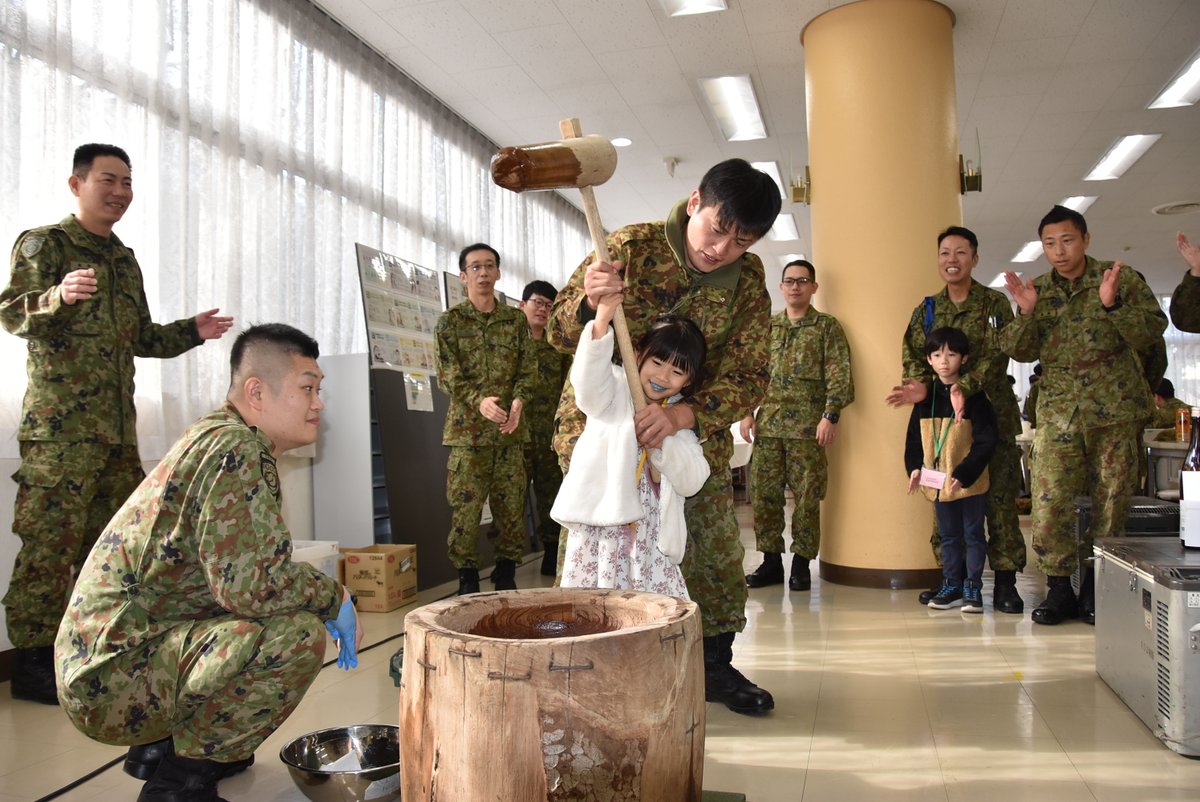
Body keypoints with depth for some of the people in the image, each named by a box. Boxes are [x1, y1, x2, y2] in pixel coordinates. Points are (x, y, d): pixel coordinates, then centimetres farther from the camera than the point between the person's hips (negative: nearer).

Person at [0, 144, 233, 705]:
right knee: (51, 541, -7)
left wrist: (191, 332, 12)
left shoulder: (125, 260, 22)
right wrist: (59, 296, -30)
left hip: (117, 424, 7)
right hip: (60, 424, -7)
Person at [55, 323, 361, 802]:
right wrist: (335, 598, -10)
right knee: (298, 633, -25)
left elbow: (240, 574, 16)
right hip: (113, 677, -10)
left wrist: (327, 599, 4)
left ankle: (163, 747, 18)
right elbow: (252, 583, -28)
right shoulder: (236, 446, -18)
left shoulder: (218, 437, 13)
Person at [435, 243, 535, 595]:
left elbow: (528, 368, 8)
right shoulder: (450, 320, 4)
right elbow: (447, 374, -4)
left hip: (510, 428, 3)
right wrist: (479, 401, -20)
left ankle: (506, 575, 18)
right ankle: (467, 580, 9)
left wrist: (518, 400, -12)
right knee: (465, 505, -3)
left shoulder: (516, 319, 11)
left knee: (511, 504, 5)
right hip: (468, 428, -2)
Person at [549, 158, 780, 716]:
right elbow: (560, 331, -12)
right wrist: (588, 302, -37)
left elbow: (748, 376, -15)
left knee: (717, 549, 8)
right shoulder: (631, 246, -15)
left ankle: (715, 666, 27)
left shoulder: (749, 282, -7)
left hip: (694, 430, 3)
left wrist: (682, 415, -33)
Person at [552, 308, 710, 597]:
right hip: (600, 526, -3)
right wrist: (602, 322, -34)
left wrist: (661, 441, -12)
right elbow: (589, 388, -22)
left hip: (651, 538, 4)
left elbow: (692, 481, 3)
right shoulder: (618, 388, 4)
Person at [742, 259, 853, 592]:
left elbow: (839, 374, -4)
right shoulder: (767, 326, 15)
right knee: (763, 493, 4)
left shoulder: (827, 326, 3)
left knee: (807, 496, 0)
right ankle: (771, 560, 16)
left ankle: (801, 563, 12)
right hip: (767, 424, 4)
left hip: (808, 426, -4)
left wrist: (831, 416, -13)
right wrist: (747, 413, 7)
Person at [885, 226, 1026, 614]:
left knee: (999, 496, -2)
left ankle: (1005, 581, 6)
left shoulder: (995, 304, 1)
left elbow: (996, 356, -11)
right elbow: (914, 355, 3)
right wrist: (919, 385, -18)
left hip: (991, 411, -3)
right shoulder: (926, 310, 12)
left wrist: (962, 388, -27)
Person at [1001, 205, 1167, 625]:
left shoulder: (1122, 279, 2)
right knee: (1049, 502, -5)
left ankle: (1095, 588, 16)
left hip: (1115, 410, -1)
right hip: (1058, 413, 2)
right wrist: (1026, 313, -12)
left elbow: (1153, 333, -5)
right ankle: (1059, 589, 7)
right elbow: (1021, 352, 6)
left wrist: (1112, 306, -20)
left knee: (1111, 500, 3)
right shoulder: (1037, 290, 10)